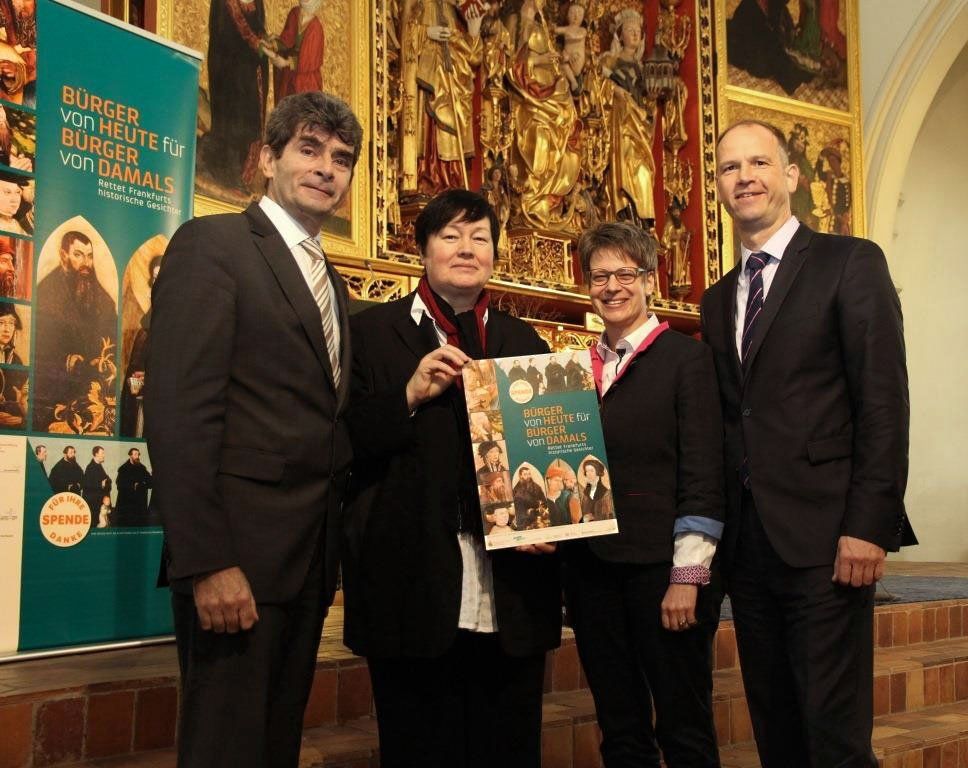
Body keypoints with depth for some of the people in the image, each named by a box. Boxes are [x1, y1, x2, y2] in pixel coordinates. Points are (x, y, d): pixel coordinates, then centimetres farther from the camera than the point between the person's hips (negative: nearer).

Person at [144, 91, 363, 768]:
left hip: (309, 558, 8)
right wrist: (207, 562, -21)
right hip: (237, 557, -7)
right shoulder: (212, 244, -6)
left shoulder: (331, 282, 18)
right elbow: (178, 410, -16)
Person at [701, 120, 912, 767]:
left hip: (824, 539, -6)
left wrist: (869, 526, -16)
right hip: (748, 544, 6)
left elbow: (884, 403, -9)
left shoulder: (851, 264, -1)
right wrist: (715, 533, 8)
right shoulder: (718, 300, 17)